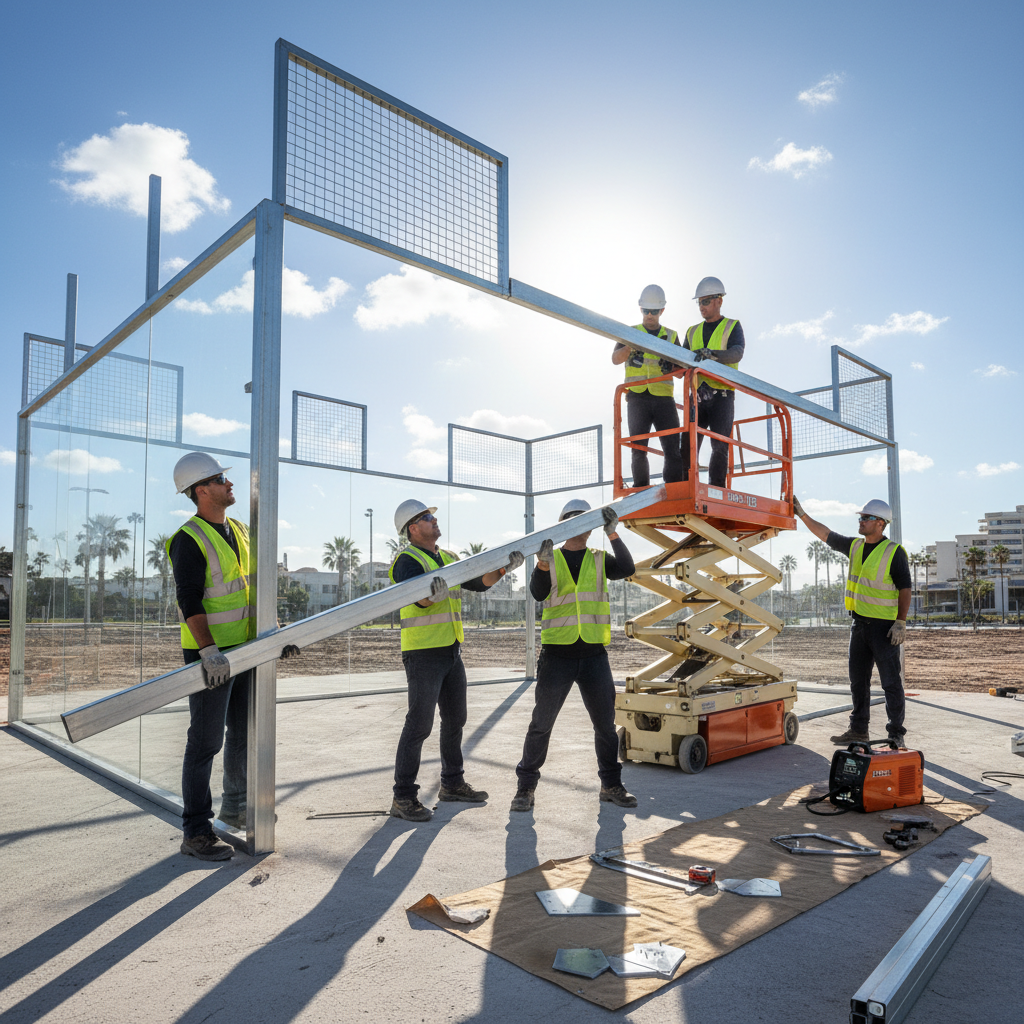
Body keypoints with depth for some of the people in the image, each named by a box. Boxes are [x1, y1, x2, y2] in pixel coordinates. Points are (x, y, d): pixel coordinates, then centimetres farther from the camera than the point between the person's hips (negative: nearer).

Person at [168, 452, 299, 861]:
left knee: (244, 732, 18)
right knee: (206, 740, -3)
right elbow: (189, 601, -22)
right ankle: (196, 832, 7)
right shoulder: (189, 540, -14)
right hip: (211, 655, -8)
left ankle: (234, 807, 35)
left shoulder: (240, 532, 11)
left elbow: (257, 586, 16)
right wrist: (209, 652, -31)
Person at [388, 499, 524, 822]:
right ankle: (403, 798, 0)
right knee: (419, 723, -8)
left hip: (452, 651, 8)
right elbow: (418, 598, -26)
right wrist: (430, 594, -49)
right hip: (423, 652, -8)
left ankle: (452, 783, 30)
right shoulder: (408, 560, -10)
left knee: (455, 719, 15)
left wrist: (503, 568, -6)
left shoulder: (448, 559, 14)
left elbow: (479, 582, 10)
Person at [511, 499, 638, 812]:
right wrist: (543, 563, -30)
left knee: (606, 724, 10)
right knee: (541, 724, 4)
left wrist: (612, 533, -21)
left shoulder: (600, 559, 9)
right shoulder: (551, 559, 5)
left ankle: (611, 784, 26)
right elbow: (538, 593, -12)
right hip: (557, 654, -2)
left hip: (594, 654, 2)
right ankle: (526, 786, 17)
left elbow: (626, 569, -11)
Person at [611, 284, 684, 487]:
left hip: (664, 398, 1)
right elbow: (615, 359, -2)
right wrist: (632, 346, -21)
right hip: (637, 398, -1)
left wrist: (670, 367, -7)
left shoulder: (671, 336, 18)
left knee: (673, 448, -9)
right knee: (638, 450, -6)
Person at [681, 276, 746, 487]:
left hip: (722, 395, -3)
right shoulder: (692, 332, 22)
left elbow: (737, 353, -10)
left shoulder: (732, 326, 10)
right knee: (688, 446, -6)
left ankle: (716, 491, -10)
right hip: (698, 396, 4)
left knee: (719, 446, -10)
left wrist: (713, 354, -30)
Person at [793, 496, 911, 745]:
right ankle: (858, 730, 21)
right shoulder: (855, 547, 10)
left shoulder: (894, 552, -9)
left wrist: (901, 623, -16)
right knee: (858, 681, 12)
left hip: (884, 626, -7)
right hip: (859, 623, 7)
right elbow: (825, 534, 19)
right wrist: (802, 514, 14)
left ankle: (896, 734, 8)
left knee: (891, 682, -1)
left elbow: (905, 589, -10)